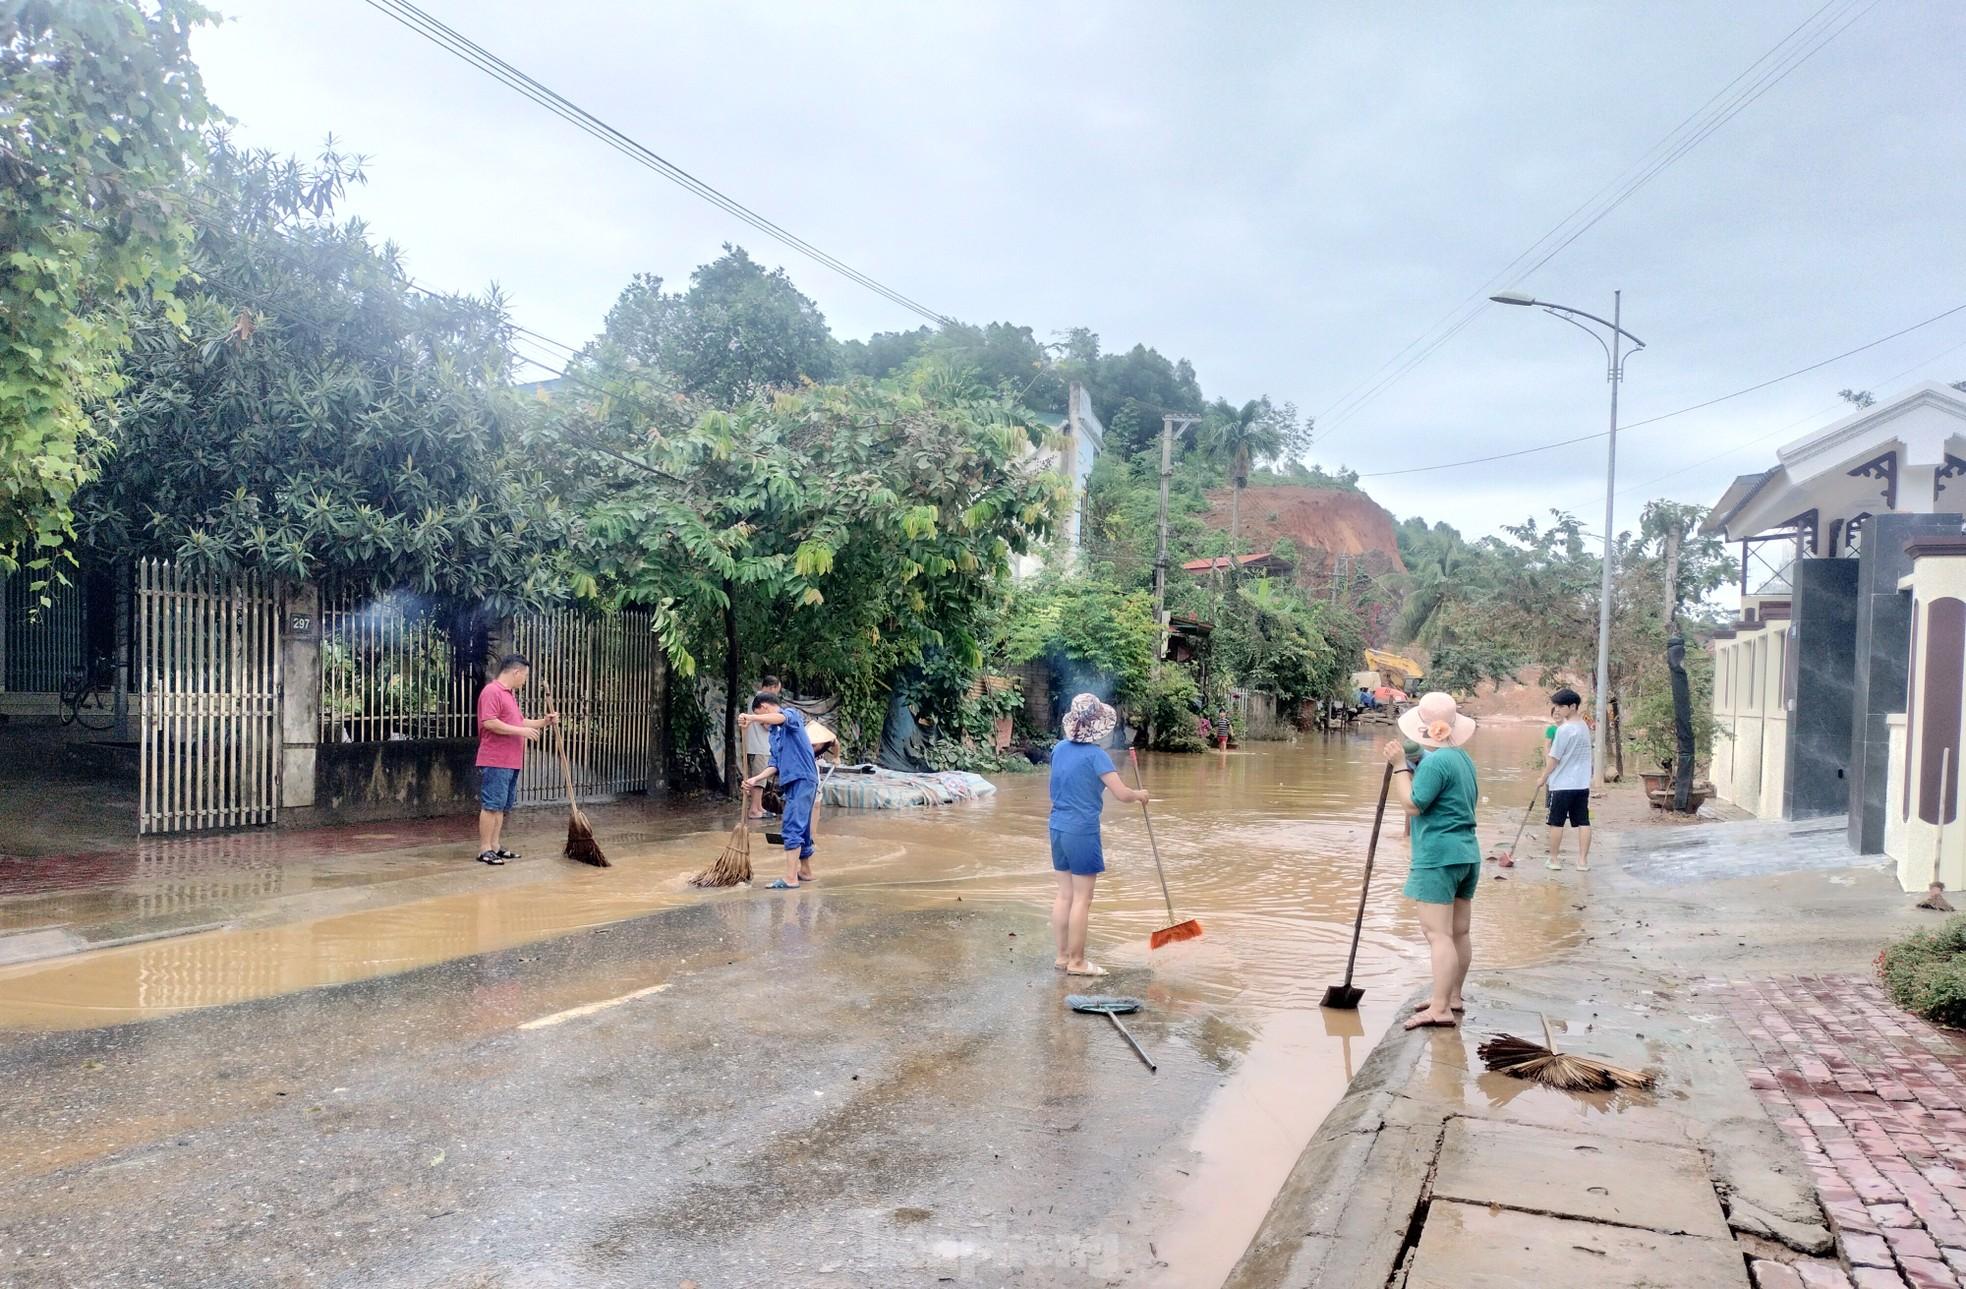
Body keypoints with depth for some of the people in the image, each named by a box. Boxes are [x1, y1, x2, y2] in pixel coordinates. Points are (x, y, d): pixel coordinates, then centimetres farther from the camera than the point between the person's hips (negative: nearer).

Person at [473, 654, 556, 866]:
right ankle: (484, 849, -4)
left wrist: (543, 722, 17)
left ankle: (496, 845, 19)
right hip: (495, 762, -10)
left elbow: (518, 722, 29)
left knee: (502, 806, 13)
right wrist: (521, 731, -19)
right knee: (491, 806, -7)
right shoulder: (492, 691, -12)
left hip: (511, 762, 10)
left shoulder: (510, 694, 20)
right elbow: (489, 723, -22)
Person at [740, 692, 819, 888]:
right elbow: (775, 765, 15)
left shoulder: (792, 714, -3)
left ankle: (790, 878, -17)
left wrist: (752, 717, -38)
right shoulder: (774, 733, 22)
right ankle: (805, 871, 30)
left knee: (792, 827, -14)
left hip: (802, 779, -9)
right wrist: (756, 779, 1)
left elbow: (781, 717, -29)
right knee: (801, 828, 18)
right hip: (792, 782, 9)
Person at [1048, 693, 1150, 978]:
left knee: (1064, 895, 14)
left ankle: (1062, 956, 20)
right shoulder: (1095, 754, -16)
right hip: (1082, 831, -7)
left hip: (1058, 828, 7)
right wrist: (1139, 794, 5)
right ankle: (1076, 962, 8)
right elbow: (1122, 794, -16)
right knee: (1082, 899, 2)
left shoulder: (1059, 749, 5)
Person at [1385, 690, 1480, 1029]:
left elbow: (1413, 805, -19)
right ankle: (1452, 996, 27)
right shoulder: (1463, 758, 13)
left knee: (1438, 934, -10)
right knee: (1459, 932, 16)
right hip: (1468, 855, 10)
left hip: (1438, 858, -10)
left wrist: (1400, 766, -12)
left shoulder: (1435, 762, -17)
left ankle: (1440, 1009, -11)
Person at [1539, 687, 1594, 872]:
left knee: (1557, 822, 4)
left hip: (1562, 784, -7)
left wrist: (1543, 778, 0)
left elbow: (1554, 758, -10)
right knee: (1583, 822, 5)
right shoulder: (1584, 726, 9)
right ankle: (1583, 860, 5)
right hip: (1582, 784, 7)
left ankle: (1554, 858, 11)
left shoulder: (1564, 729, -15)